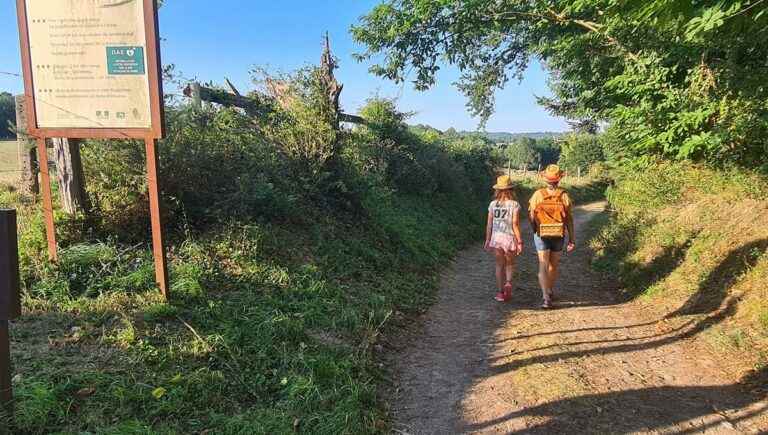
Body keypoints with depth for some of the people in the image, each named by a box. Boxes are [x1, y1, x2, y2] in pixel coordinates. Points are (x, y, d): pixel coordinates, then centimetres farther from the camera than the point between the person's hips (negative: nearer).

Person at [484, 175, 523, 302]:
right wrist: (519, 242, -5)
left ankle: (501, 292, 16)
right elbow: (515, 225, -11)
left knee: (499, 265, 15)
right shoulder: (514, 204, -9)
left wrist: (487, 240, 10)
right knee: (510, 264, 19)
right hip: (510, 238, -2)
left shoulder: (493, 204, 0)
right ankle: (508, 282, -7)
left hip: (496, 238, 2)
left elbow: (489, 225, 1)